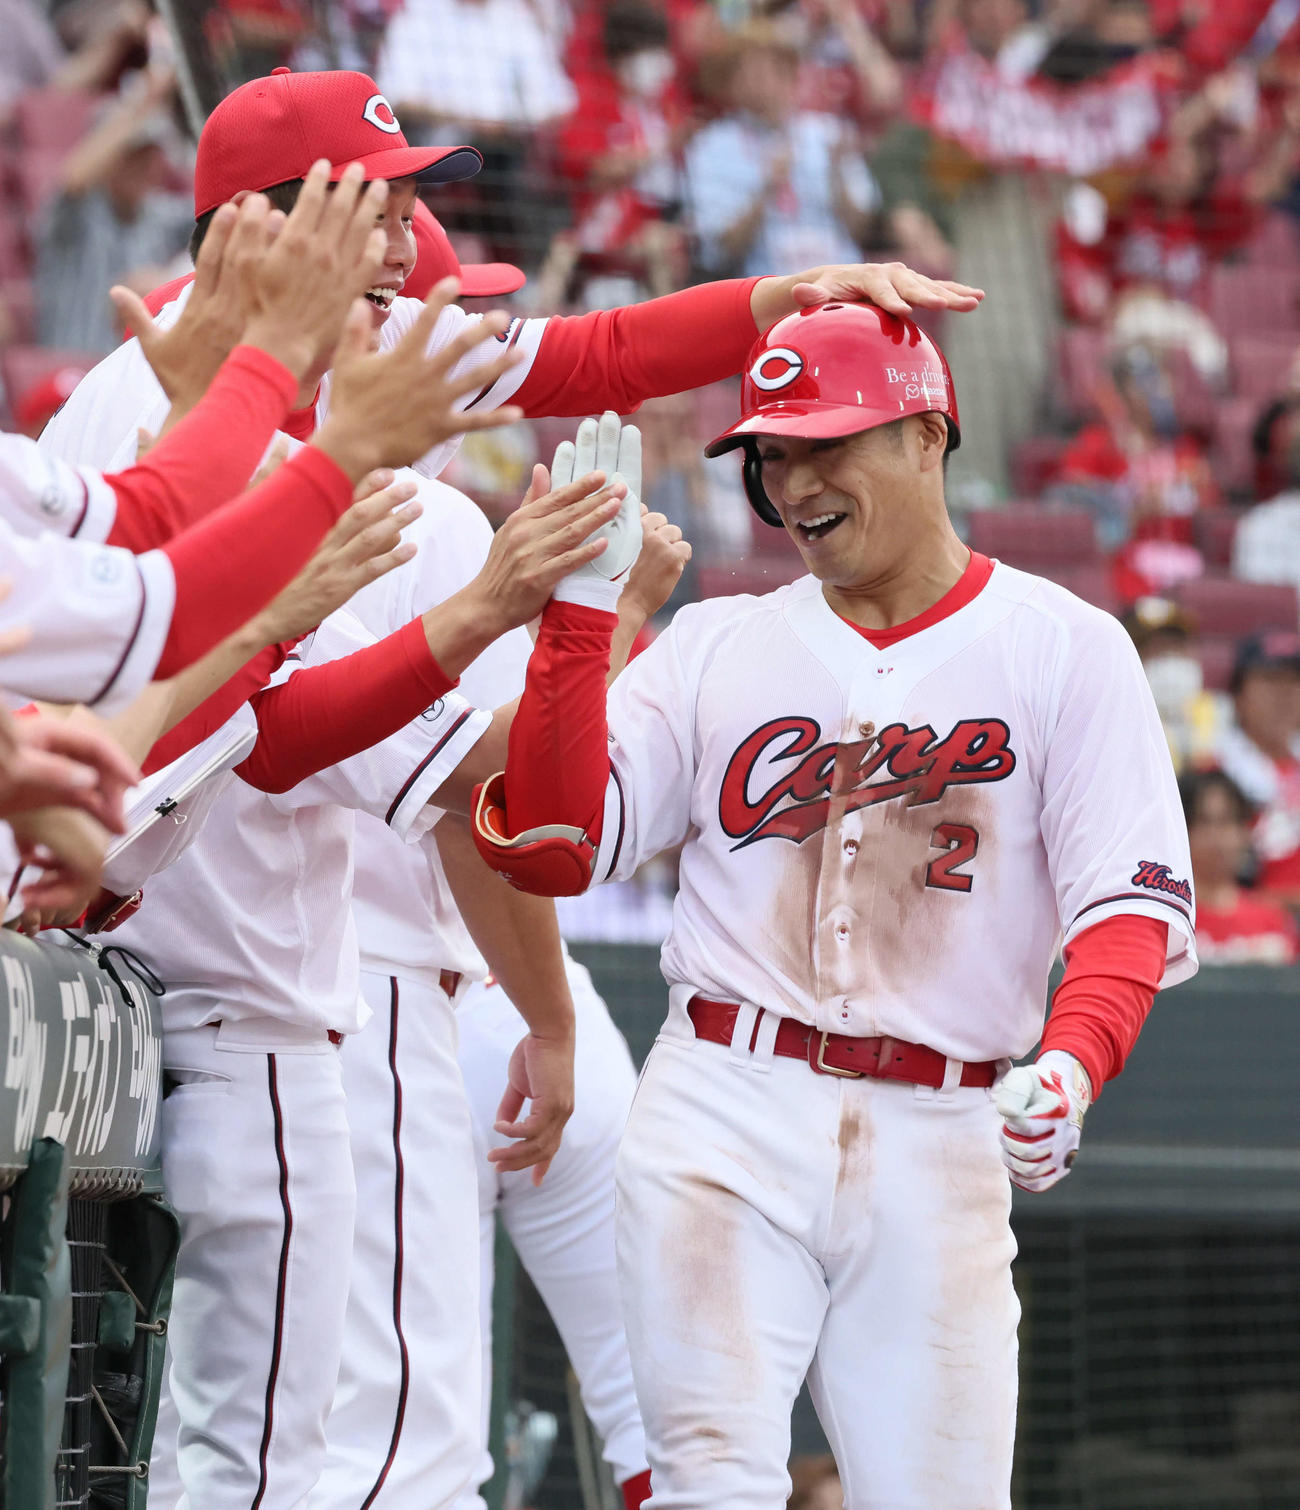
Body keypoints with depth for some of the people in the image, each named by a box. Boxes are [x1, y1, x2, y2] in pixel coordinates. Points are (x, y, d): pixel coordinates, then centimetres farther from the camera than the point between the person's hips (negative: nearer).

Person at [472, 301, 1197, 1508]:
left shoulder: (1063, 647, 6)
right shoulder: (716, 645, 13)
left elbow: (1132, 899, -3)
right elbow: (553, 848, 3)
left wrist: (1071, 1064, -22)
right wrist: (578, 603, -5)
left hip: (939, 1137, -1)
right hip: (726, 1105, 1)